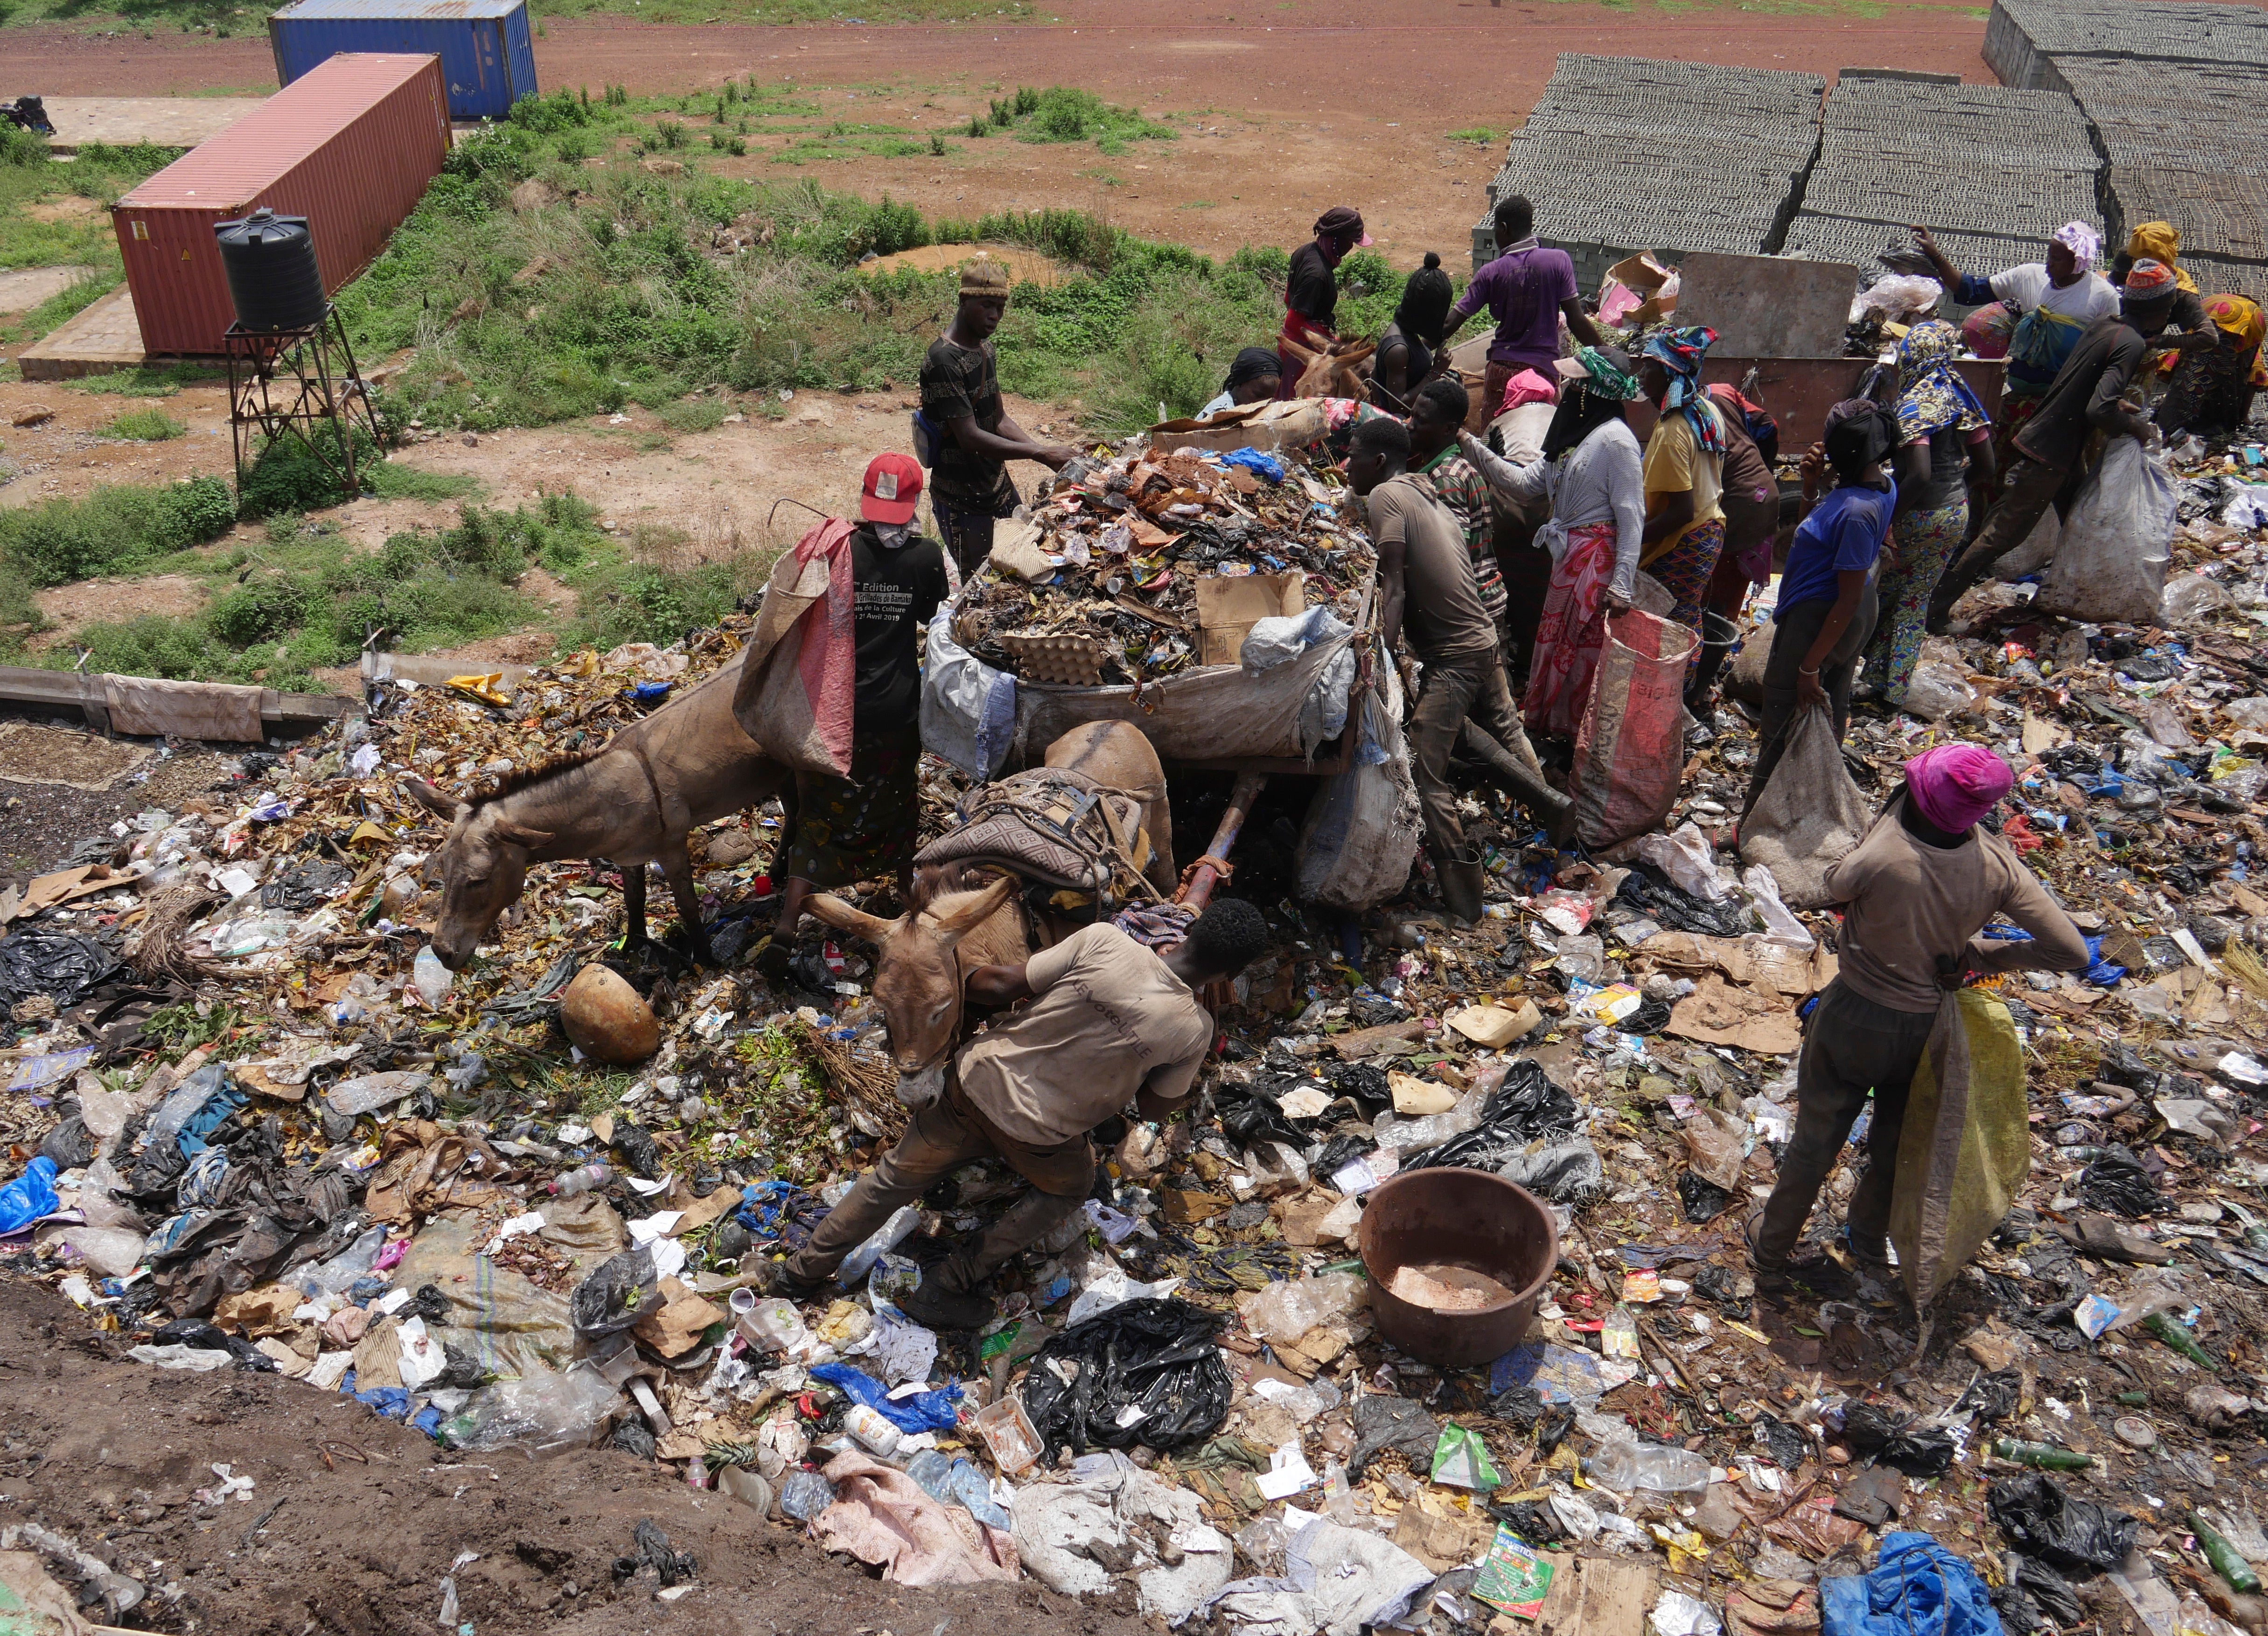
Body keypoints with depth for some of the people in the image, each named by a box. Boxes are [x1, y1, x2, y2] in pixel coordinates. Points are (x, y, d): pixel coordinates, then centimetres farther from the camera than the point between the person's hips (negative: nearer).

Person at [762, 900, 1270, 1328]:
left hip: (976, 1082, 2)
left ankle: (803, 1272, 38)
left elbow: (1000, 987, -12)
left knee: (895, 1178, 23)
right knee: (1069, 1187, 31)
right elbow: (1155, 1106, 3)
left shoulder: (1103, 941, -17)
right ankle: (947, 1287, 26)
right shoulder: (1194, 1030, -16)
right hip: (1037, 1134, -2)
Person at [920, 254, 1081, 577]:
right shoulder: (943, 360, -21)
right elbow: (970, 438, -25)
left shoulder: (986, 349, 9)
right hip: (962, 500, -9)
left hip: (998, 485, 9)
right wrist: (1041, 453, -26)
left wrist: (1047, 451, -3)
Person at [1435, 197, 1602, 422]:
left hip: (1501, 370, 0)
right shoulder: (1559, 261, -6)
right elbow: (1577, 322, -7)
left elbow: (1451, 323, -6)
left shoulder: (1491, 273, -5)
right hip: (1544, 369, 0)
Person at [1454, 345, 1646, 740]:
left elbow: (1632, 517, -17)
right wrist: (1470, 444, 6)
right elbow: (1525, 483, 11)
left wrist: (1622, 586, -21)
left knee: (1582, 654, -1)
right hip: (1567, 559, 9)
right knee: (1556, 645, 14)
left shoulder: (1615, 440, -15)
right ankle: (1555, 726, 25)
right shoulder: (1574, 433, 13)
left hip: (1596, 560, -9)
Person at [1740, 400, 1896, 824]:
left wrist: (1809, 668, -23)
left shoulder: (1856, 512, -32)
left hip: (1816, 621, -10)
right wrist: (1811, 486, -6)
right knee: (1832, 707, 26)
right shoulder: (1882, 486, -2)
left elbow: (1849, 601, -28)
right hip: (1851, 618, 10)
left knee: (1782, 727, 3)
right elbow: (1812, 527, 13)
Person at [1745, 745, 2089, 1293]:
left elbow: (1835, 885, -9)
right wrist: (1981, 954, -8)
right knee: (1893, 1144, 29)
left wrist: (1894, 814, -13)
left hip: (1854, 1018, -3)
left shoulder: (1880, 861, -34)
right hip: (1927, 1026, 3)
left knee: (1815, 1145, 19)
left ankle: (1771, 1254, 40)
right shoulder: (1997, 866, -22)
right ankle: (1870, 1242, 55)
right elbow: (2072, 952, -17)